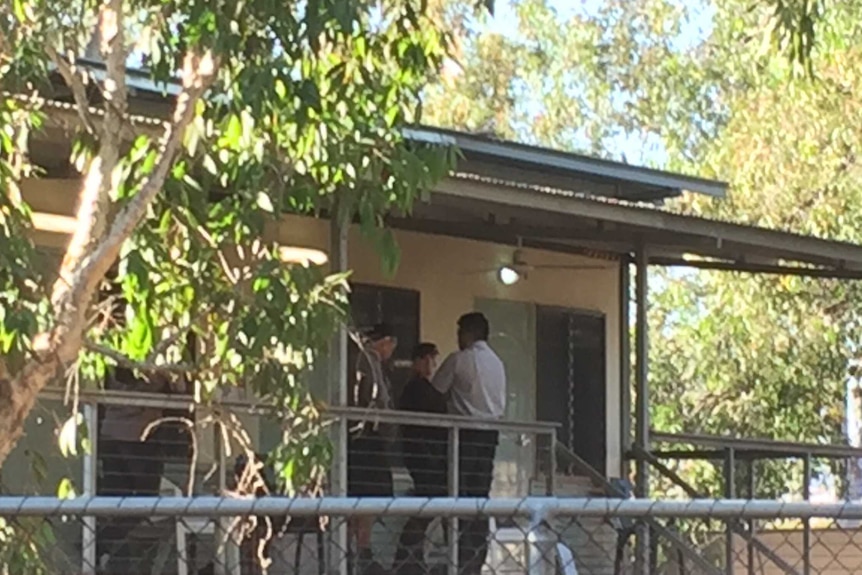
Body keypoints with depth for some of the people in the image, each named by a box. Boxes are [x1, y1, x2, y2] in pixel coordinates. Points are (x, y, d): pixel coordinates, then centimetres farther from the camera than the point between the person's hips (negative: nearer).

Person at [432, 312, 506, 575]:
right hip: (491, 431, 6)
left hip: (465, 432, -6)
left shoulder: (459, 359, -5)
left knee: (460, 493, -7)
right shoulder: (497, 363, 14)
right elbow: (502, 403, 17)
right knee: (480, 494, 6)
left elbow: (435, 391, 0)